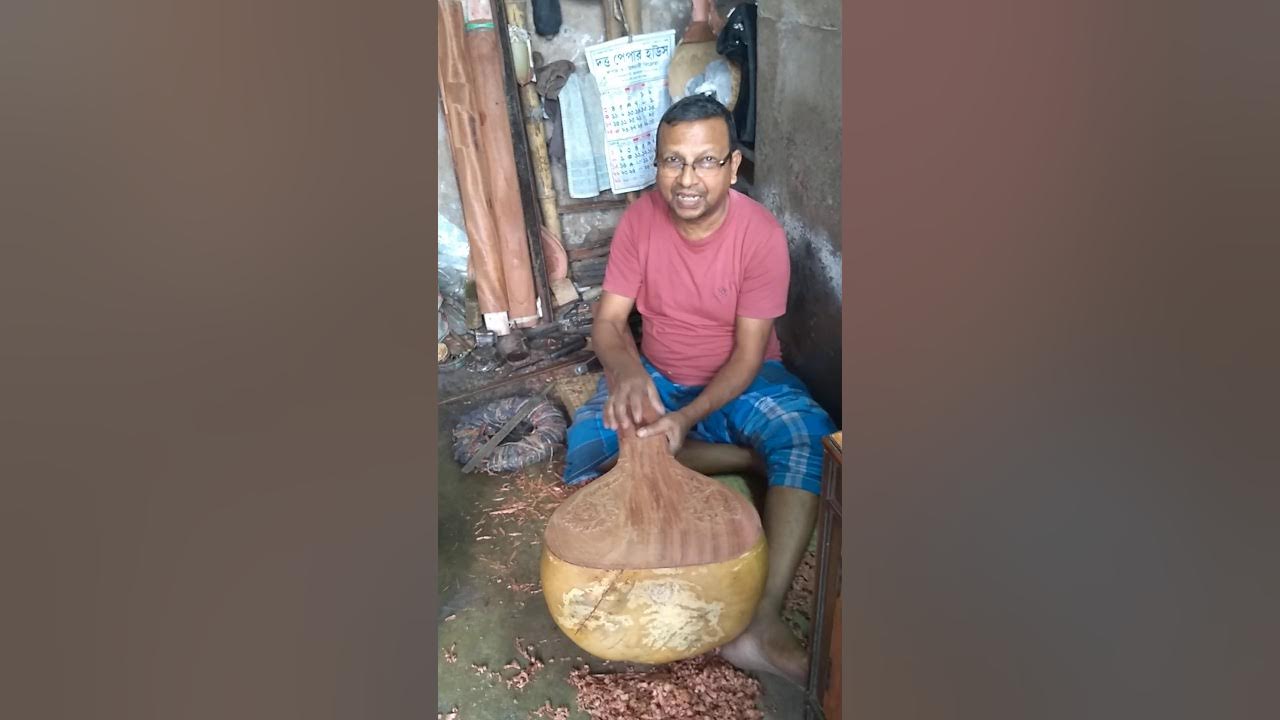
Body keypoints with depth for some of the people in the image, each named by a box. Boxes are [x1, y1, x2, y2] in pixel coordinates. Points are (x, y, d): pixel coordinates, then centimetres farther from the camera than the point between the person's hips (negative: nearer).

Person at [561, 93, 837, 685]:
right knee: (583, 447, -23)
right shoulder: (641, 218, -11)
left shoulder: (761, 234, -19)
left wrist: (688, 418, -35)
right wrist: (627, 371, -35)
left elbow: (748, 354, -19)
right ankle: (747, 459, -14)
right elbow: (608, 320, -11)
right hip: (656, 377, 3)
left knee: (811, 437, -32)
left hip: (740, 380, -2)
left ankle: (764, 622, -37)